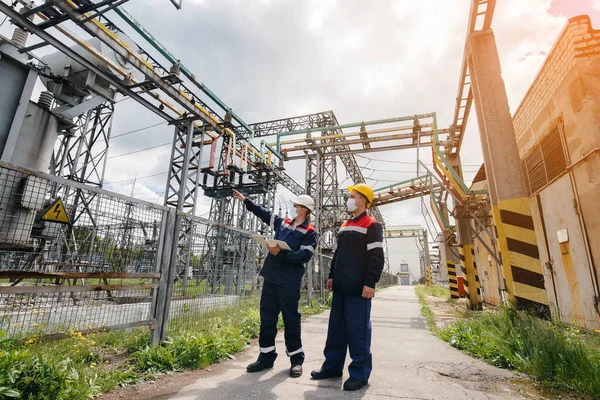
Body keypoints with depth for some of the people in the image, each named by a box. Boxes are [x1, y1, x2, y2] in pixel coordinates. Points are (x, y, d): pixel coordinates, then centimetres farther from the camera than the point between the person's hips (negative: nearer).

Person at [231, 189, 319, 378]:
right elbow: (264, 213, 22)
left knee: (291, 320, 3)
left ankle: (296, 360, 19)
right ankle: (266, 357, 25)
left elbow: (305, 256, -19)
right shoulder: (283, 223, 12)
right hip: (271, 278, 7)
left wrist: (281, 253, -25)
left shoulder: (310, 233, -7)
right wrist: (245, 200, 25)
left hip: (289, 283, -6)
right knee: (267, 318, 12)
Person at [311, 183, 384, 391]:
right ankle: (332, 366, 24)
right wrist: (332, 276, 17)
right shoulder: (345, 225, 18)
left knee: (357, 329, -2)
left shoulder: (371, 225, -6)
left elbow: (376, 256, -13)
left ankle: (360, 373, 11)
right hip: (341, 286, 8)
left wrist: (370, 282, -19)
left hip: (358, 288, -8)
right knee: (336, 327, 12)